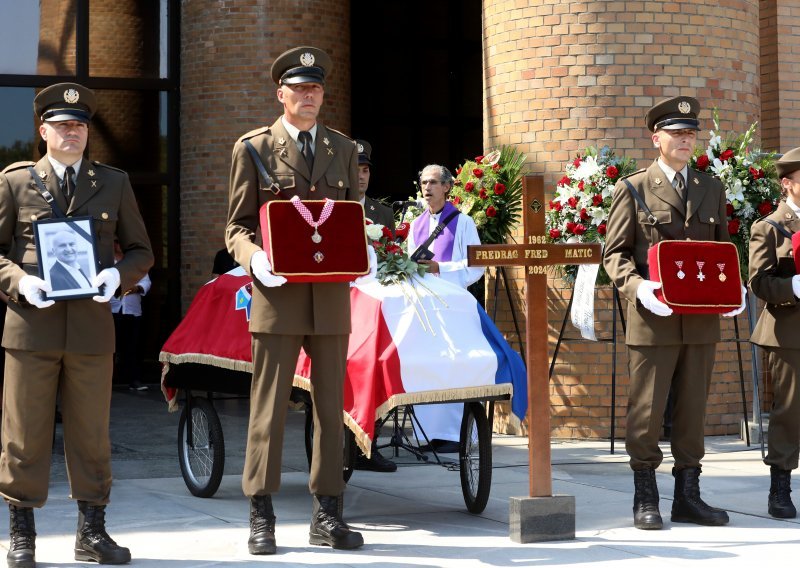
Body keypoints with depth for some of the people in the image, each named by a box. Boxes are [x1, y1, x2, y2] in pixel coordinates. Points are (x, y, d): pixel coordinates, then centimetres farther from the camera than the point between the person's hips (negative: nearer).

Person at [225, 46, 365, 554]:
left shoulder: (343, 149, 15)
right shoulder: (254, 147, 5)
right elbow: (237, 224, 4)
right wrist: (254, 256, -17)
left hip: (331, 295, 3)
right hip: (277, 293, -3)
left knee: (331, 406, 6)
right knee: (269, 407, -4)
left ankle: (327, 516, 12)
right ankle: (262, 518, 2)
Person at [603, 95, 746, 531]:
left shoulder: (711, 189, 16)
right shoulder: (633, 189, 2)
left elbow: (723, 248, 19)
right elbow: (614, 253, -1)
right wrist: (637, 286, -19)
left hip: (701, 320, 4)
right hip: (653, 320, -4)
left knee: (693, 409, 8)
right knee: (646, 409, -1)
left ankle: (688, 496, 16)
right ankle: (645, 498, 8)